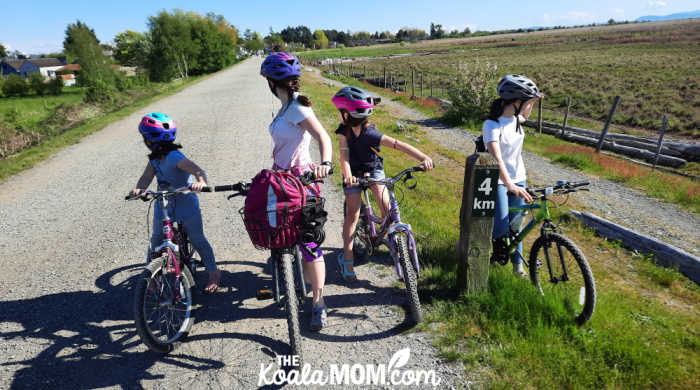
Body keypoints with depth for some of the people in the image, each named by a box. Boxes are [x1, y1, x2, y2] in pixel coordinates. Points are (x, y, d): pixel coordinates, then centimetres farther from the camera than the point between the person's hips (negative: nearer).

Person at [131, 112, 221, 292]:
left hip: (185, 203, -6)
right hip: (163, 204, 6)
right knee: (156, 239, 12)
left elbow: (198, 170, -36)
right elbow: (146, 177, -11)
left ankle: (214, 272, 21)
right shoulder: (154, 158, -2)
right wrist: (138, 189, -32)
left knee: (197, 239, 5)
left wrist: (201, 182, -58)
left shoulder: (174, 157, -25)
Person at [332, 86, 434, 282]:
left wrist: (424, 158, -45)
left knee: (386, 207, -15)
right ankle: (347, 258, 0)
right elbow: (344, 156, -29)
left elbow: (400, 145, -34)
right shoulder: (343, 132, -19)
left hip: (374, 171, -1)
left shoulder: (371, 134, -28)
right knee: (352, 213, -6)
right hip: (354, 174, 1)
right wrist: (347, 176, -49)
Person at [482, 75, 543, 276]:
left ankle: (517, 263, 31)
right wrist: (510, 186, -48)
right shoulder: (492, 125, -23)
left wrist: (534, 98, 13)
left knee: (515, 225, 13)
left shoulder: (516, 118, 0)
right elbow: (496, 158, -37)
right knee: (501, 230, -14)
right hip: (498, 181, -6)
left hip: (518, 179, 6)